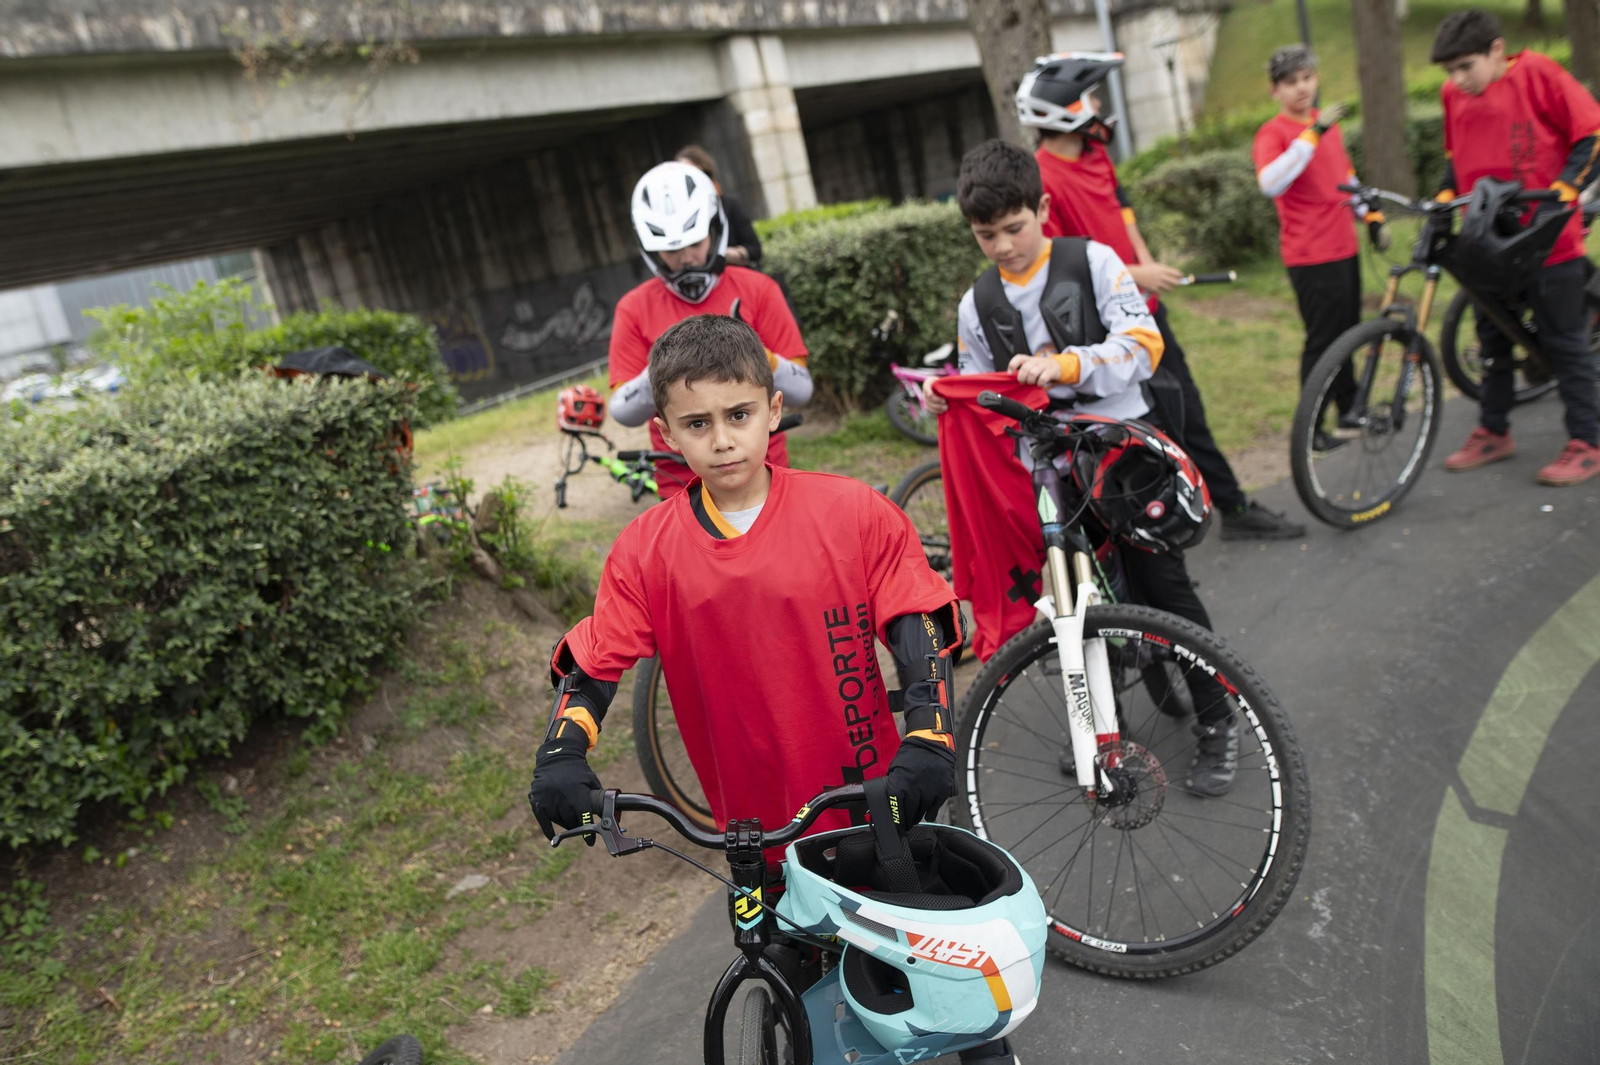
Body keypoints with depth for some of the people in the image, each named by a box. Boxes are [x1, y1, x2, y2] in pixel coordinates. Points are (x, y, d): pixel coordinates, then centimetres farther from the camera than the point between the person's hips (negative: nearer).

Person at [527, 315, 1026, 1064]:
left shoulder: (853, 512, -12)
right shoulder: (645, 551, -7)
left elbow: (918, 628, -10)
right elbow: (592, 666, -3)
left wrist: (928, 739, -21)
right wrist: (560, 757, -18)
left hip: (877, 803, -1)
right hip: (758, 826, 1)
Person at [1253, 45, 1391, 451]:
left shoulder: (1327, 123, 13)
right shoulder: (1272, 133, -11)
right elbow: (1271, 183, -31)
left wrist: (1372, 216, 18)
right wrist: (1312, 134, -33)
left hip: (1345, 247, 8)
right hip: (1311, 255, -8)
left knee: (1348, 333, 17)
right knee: (1322, 340, -5)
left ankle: (1349, 408, 32)